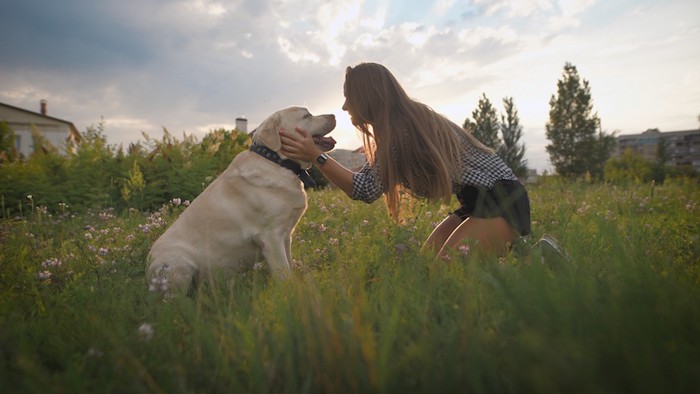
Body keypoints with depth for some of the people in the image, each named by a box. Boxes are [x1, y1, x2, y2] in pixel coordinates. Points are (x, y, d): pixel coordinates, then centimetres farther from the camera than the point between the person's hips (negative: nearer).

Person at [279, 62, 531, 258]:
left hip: (503, 199, -9)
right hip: (478, 201, 9)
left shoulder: (401, 129, -23)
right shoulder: (400, 123, 7)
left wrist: (316, 156, -25)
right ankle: (512, 247, 14)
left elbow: (366, 189, -23)